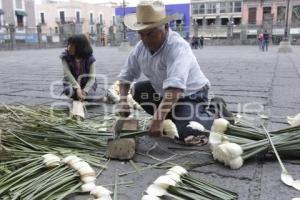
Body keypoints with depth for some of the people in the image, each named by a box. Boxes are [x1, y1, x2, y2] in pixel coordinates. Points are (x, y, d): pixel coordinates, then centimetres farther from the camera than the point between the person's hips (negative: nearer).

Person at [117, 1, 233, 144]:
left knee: (188, 136, -25)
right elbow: (126, 75, 0)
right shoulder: (141, 47, -11)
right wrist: (123, 102, -15)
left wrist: (158, 121, -50)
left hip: (190, 94, -7)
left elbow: (175, 88, -45)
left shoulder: (178, 47, -33)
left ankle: (213, 112, 8)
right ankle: (172, 118, 11)